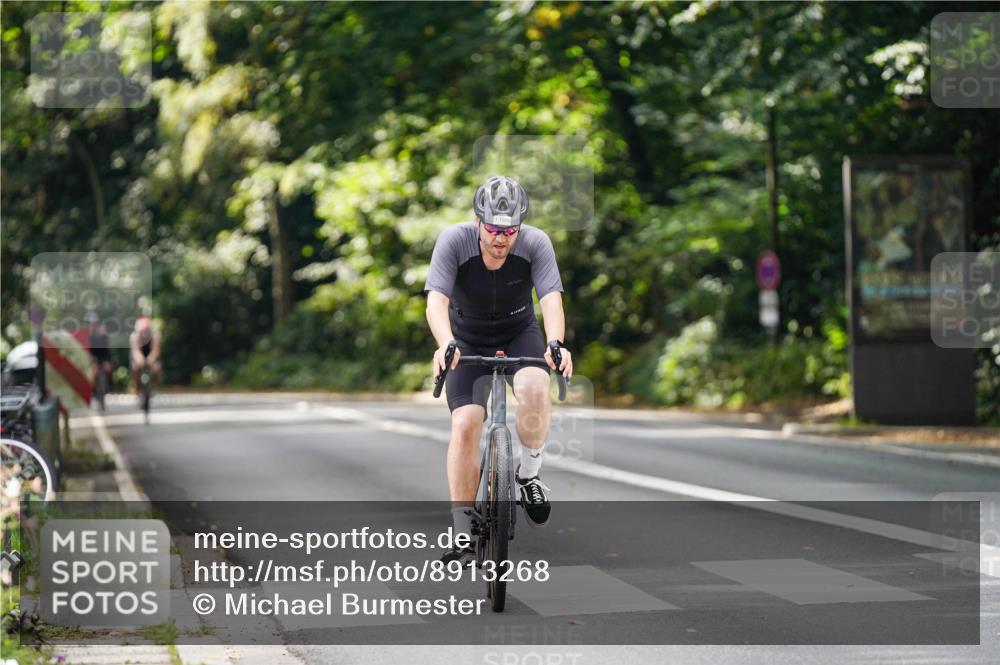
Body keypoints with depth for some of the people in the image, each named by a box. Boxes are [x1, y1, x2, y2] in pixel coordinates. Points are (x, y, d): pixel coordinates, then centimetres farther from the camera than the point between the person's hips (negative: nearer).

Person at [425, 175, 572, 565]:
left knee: (535, 389, -33)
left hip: (519, 335, 0)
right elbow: (437, 301, -34)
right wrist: (445, 345, -53)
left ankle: (528, 473, -6)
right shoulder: (454, 241, -25)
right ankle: (462, 536, -6)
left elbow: (551, 299, -32)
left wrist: (556, 344, -52)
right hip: (468, 340, 0)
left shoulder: (536, 243, -23)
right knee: (465, 426, -17)